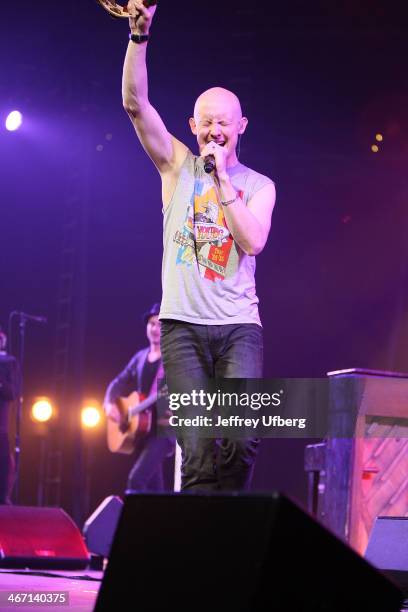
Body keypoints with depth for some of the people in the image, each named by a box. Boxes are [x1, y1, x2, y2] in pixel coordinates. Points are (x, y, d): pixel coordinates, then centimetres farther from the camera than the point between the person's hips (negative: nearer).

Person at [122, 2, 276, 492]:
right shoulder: (177, 165, 10)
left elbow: (253, 241, -8)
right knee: (198, 449, -7)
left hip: (239, 326, 0)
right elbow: (135, 103, -3)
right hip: (183, 325, 0)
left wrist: (221, 179, -8)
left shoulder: (259, 185, 10)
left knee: (243, 437, -16)